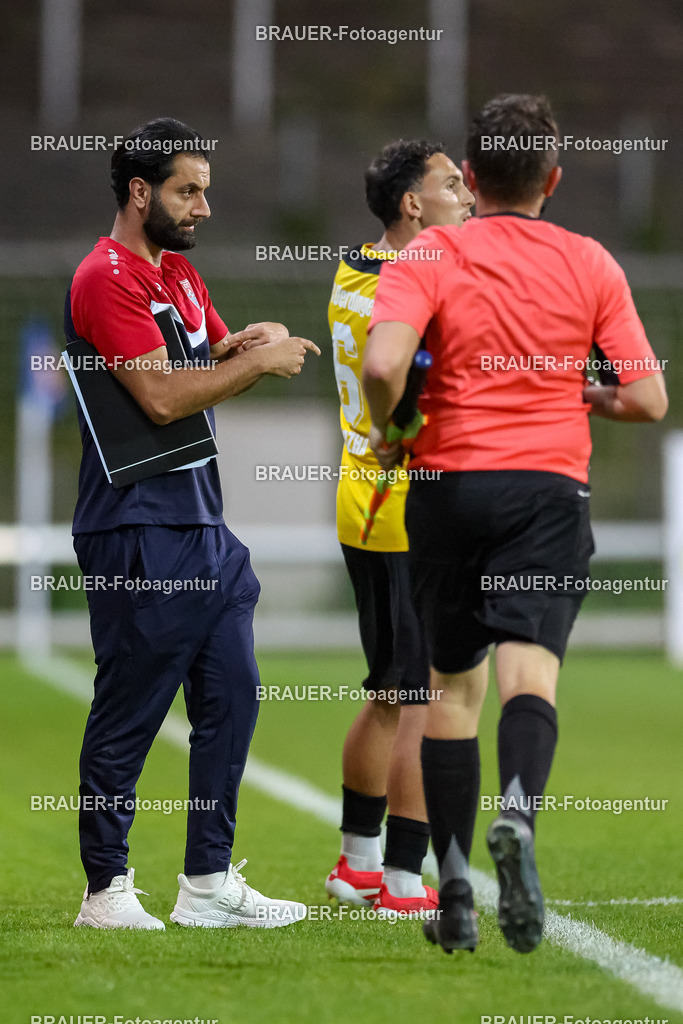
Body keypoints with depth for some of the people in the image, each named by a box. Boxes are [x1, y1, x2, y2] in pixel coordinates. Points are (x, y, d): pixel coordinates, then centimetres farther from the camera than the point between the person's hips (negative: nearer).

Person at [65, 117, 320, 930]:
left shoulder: (178, 273, 17)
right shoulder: (106, 279, -13)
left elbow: (211, 367, 26)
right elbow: (161, 397, -20)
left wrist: (236, 346, 4)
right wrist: (258, 361, -13)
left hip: (203, 527, 9)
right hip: (140, 535, -9)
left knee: (230, 699, 9)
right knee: (127, 718, -3)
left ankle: (209, 881, 15)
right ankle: (107, 890, 5)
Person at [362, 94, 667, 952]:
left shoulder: (428, 255, -1)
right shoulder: (591, 265, 5)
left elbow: (382, 364, -18)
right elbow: (648, 400, 3)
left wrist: (387, 433, 1)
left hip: (448, 483, 0)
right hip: (551, 487, 0)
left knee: (451, 683, 11)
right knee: (528, 669, -13)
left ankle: (453, 890, 11)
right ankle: (518, 814, -44)